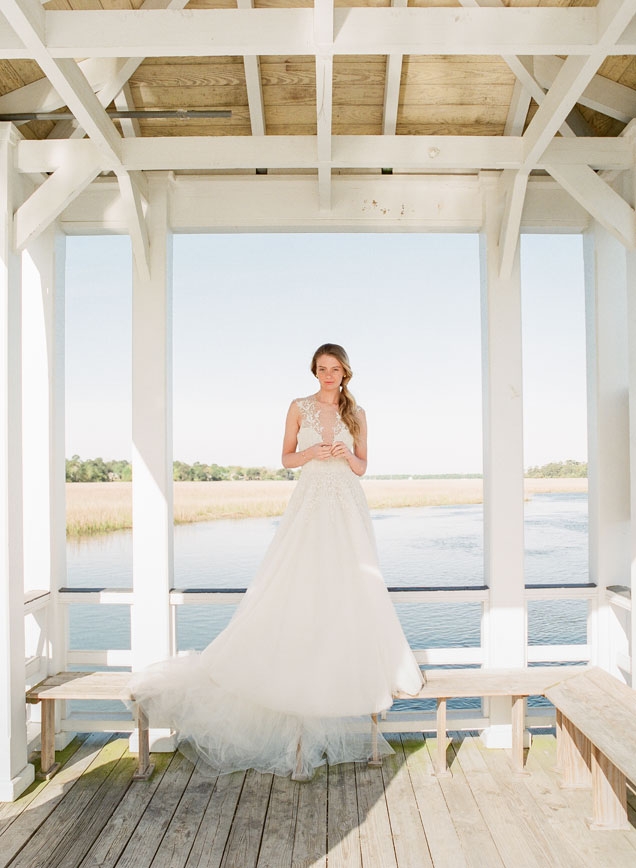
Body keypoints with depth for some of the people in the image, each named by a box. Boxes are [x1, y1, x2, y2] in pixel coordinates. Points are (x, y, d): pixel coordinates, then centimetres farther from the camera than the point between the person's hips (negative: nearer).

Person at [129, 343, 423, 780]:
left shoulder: (357, 413, 10)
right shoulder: (300, 408, 5)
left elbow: (362, 467, 11)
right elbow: (287, 458, 6)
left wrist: (345, 455, -10)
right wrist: (314, 453, -12)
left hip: (348, 507, 2)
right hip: (310, 504, -2)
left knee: (352, 592, 2)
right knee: (299, 592, -4)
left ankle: (355, 674, 17)